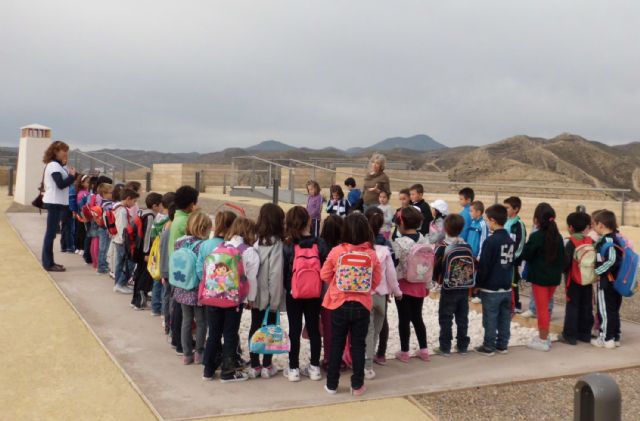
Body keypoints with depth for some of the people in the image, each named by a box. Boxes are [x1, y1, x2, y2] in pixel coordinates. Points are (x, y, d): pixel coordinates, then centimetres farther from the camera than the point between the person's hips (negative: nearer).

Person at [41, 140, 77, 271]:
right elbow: (61, 184, -23)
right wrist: (72, 176, -10)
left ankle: (49, 262, 17)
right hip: (54, 202, -10)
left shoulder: (55, 165, 17)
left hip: (55, 202, 10)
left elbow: (61, 182, 12)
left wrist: (69, 173, 0)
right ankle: (48, 263, -4)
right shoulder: (54, 166, -14)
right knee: (51, 232, -7)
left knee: (51, 232, 12)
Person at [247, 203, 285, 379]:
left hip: (255, 294, 4)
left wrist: (249, 293, 4)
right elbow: (276, 274, -17)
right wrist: (275, 299, -11)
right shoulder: (276, 243, -15)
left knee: (255, 327, 13)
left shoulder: (255, 240, -4)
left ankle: (254, 366, 21)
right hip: (268, 294, -4)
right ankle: (267, 366, 17)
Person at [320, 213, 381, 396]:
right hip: (362, 305, 1)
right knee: (358, 345, 11)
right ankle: (357, 385, 19)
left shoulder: (337, 251, -12)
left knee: (336, 344, 12)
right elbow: (376, 282, 0)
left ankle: (332, 384, 20)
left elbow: (325, 275, -1)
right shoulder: (372, 254, -8)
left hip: (339, 304, 0)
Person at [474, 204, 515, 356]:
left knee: (490, 318, 1)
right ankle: (502, 345, 22)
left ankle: (488, 347, 8)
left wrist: (478, 284, -6)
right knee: (505, 318, 13)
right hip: (506, 287, 7)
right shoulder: (511, 240, 5)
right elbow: (511, 263, 13)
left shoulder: (491, 241, -17)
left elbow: (484, 266, -16)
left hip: (491, 288, -7)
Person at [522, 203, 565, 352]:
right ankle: (544, 336, 27)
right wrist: (558, 272, 17)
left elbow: (525, 255, -12)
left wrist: (527, 246, 6)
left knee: (542, 308, 1)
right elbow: (562, 257, 8)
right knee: (545, 308, 19)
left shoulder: (536, 236, -17)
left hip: (539, 277, -6)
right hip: (553, 277, 6)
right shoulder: (558, 236, 3)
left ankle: (543, 341, 7)